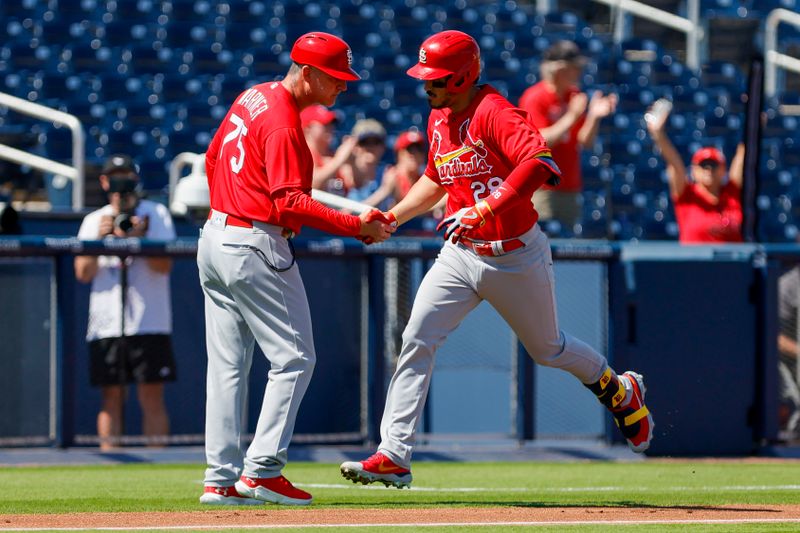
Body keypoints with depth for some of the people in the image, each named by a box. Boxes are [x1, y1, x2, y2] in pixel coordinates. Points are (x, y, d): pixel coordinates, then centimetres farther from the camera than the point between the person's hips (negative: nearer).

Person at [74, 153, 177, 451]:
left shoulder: (156, 215, 6)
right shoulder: (94, 221, 14)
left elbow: (165, 265, -4)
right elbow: (83, 273, 4)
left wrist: (138, 239, -18)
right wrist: (99, 239, -9)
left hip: (149, 323, -3)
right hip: (106, 324, 3)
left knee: (152, 398, -6)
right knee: (110, 398, 3)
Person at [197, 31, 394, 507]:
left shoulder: (252, 98, 11)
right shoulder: (282, 123, -18)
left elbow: (214, 159, 21)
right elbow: (291, 204, -23)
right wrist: (357, 227, -23)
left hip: (215, 238, 10)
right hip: (256, 249, -10)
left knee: (227, 365, 9)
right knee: (294, 359, -4)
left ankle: (222, 480, 9)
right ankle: (262, 469, -8)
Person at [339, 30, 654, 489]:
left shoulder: (494, 113, -22)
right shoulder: (439, 119, 5)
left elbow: (540, 162, -37)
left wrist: (483, 210, -42)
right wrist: (392, 218, 9)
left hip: (516, 256, -6)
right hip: (460, 256, 6)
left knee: (547, 349, 12)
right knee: (417, 341, -11)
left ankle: (621, 392, 42)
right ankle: (394, 457, -13)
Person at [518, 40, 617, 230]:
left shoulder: (575, 96, 11)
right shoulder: (533, 98, -9)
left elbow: (586, 141, 10)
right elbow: (540, 140, -18)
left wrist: (594, 116, -7)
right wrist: (572, 117, -21)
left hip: (570, 188, 6)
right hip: (542, 189, -6)